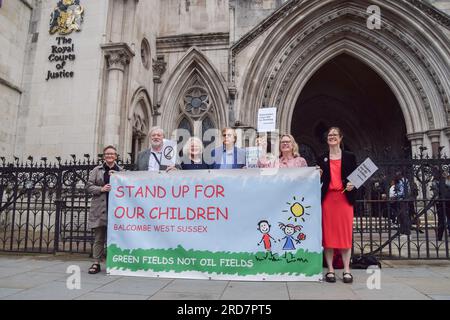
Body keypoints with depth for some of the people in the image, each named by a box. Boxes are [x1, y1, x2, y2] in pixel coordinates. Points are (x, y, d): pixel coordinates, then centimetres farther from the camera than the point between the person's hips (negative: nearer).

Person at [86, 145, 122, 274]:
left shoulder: (121, 171, 8)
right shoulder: (96, 170, 10)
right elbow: (88, 186, 6)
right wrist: (101, 189, -9)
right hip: (100, 209, 0)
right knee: (99, 238, 4)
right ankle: (96, 263, 13)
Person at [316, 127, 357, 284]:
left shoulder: (350, 157, 8)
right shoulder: (321, 158, 12)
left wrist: (352, 185, -11)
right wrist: (318, 176, -8)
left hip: (345, 198, -1)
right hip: (327, 199, 1)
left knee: (345, 233, 0)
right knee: (328, 233, 1)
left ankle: (346, 270, 9)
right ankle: (330, 270, 8)